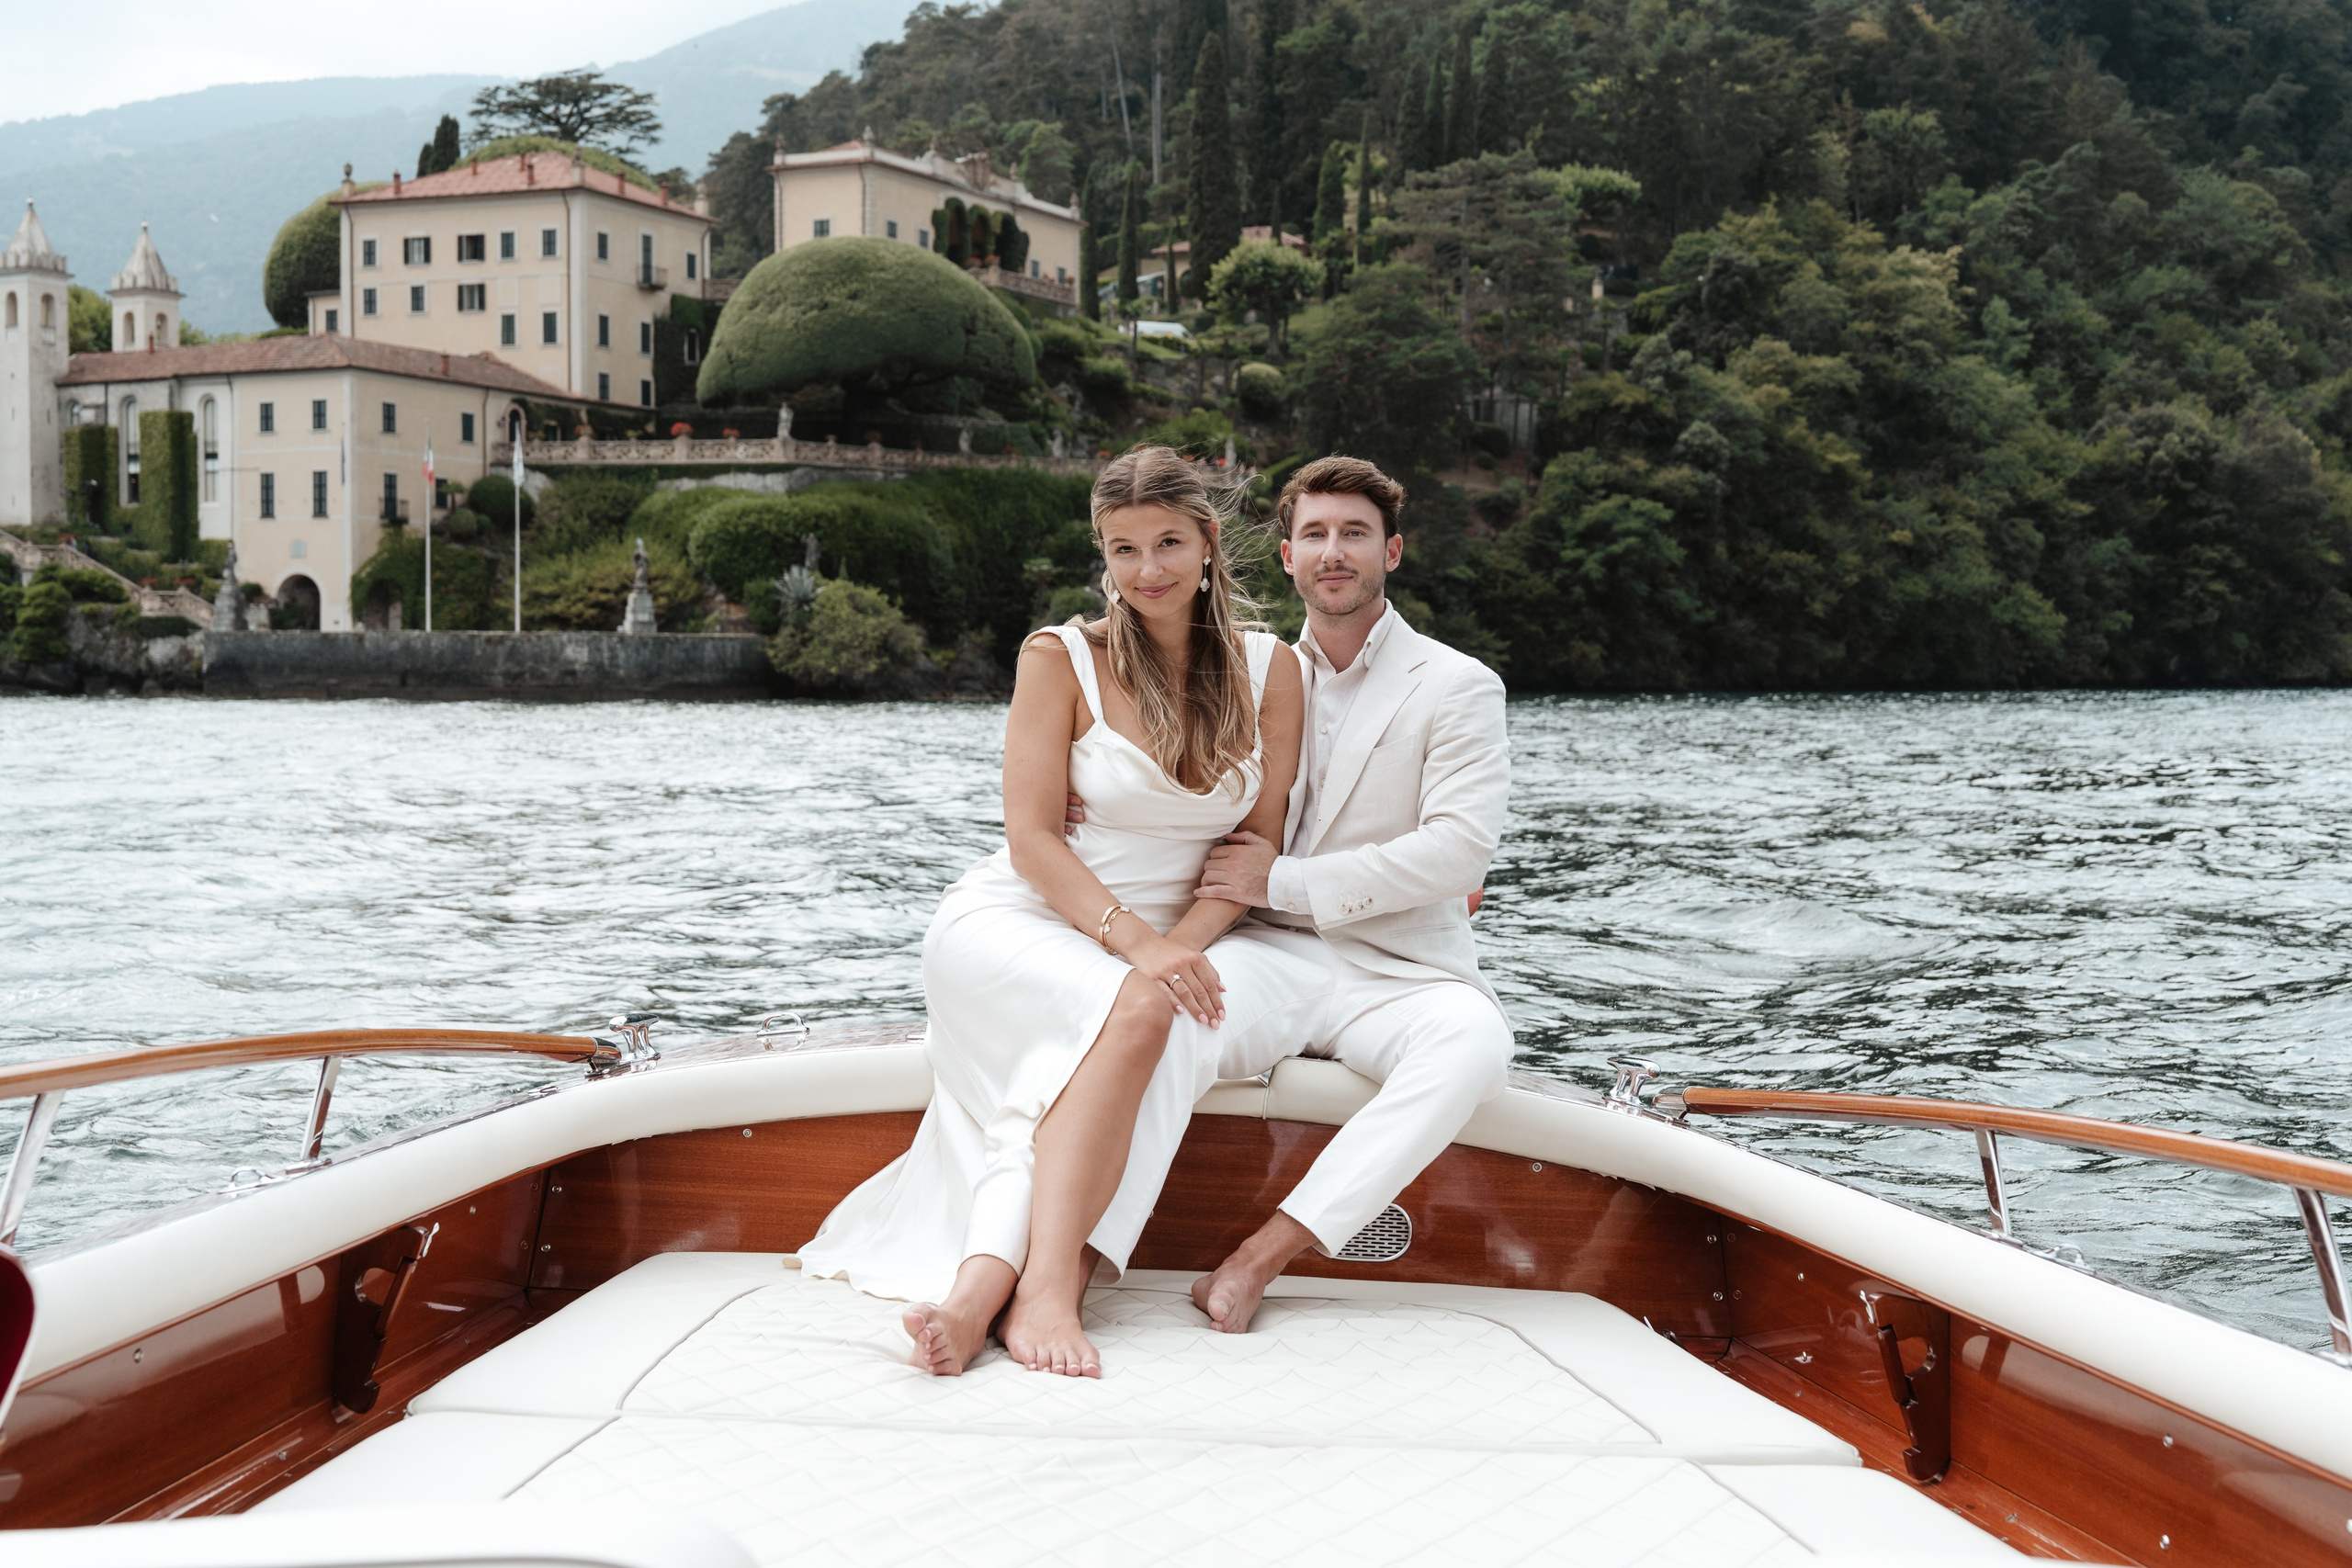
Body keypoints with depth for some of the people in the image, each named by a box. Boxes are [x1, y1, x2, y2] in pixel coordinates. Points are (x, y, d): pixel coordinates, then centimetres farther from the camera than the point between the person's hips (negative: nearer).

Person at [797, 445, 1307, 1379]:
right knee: (1134, 1015, -36)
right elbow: (1032, 838, -9)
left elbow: (1256, 839, 3)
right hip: (1021, 924, -2)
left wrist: (1183, 943, -15)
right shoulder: (1061, 659, -4)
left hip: (1177, 940, 3)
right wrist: (1133, 944, -24)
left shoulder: (1268, 670, 4)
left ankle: (987, 1279, -47)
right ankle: (1047, 1284, -47)